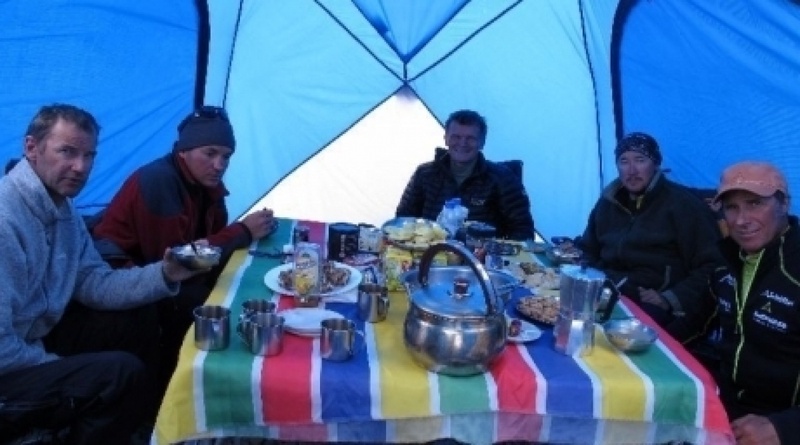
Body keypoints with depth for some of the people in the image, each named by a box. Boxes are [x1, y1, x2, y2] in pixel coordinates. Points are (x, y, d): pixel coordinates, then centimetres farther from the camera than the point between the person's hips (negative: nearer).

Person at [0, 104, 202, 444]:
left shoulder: (61, 208, 4)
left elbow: (93, 284, 7)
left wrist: (164, 275, -9)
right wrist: (57, 366, -13)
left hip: (36, 335, 10)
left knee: (130, 334, 16)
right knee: (123, 373, -20)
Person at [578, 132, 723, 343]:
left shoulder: (683, 204, 1)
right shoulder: (608, 203, 17)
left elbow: (711, 267, -5)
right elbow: (588, 252, 29)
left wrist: (670, 300, -16)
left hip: (662, 309, -5)